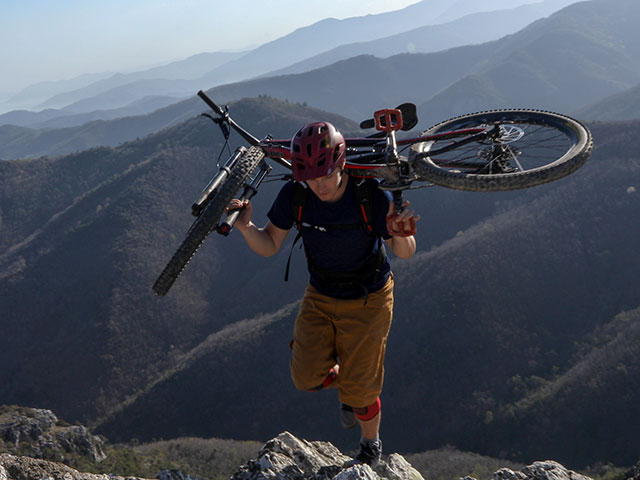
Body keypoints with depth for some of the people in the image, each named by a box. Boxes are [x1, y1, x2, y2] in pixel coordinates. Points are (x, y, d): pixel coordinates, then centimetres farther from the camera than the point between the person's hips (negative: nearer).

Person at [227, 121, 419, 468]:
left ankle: (371, 445, 36)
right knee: (308, 377, -6)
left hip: (368, 300, -3)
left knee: (359, 390, 4)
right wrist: (245, 226, -31)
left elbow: (404, 253, -15)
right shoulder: (294, 195, -20)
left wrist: (402, 235, -40)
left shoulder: (371, 196, -27)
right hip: (320, 296, 3)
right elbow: (269, 247, -10)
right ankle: (345, 383, 30)